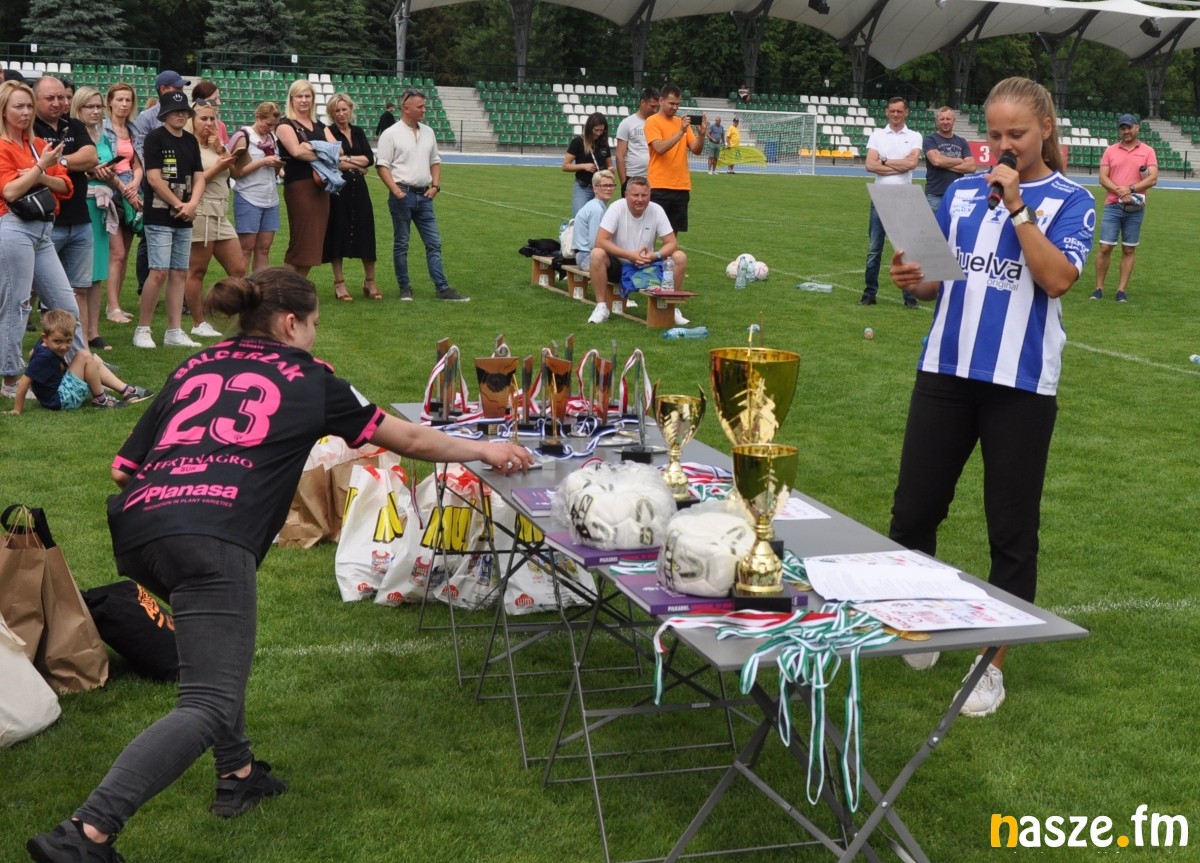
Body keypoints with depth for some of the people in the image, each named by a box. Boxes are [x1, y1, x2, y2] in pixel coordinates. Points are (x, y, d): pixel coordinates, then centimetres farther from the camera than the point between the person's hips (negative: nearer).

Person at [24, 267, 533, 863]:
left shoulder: (192, 370, 26)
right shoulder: (306, 379, 17)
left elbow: (123, 469, 23)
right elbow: (408, 440, 27)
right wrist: (485, 450, 40)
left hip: (134, 527, 7)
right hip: (212, 538, -7)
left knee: (219, 645, 32)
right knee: (210, 708, -9)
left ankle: (237, 774, 29)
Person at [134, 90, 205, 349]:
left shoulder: (191, 141, 13)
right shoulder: (155, 138, -6)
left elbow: (198, 177, 11)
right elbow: (154, 178, -12)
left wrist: (192, 204, -7)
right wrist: (179, 205, -9)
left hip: (184, 219, 7)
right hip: (159, 216, -7)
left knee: (179, 273, 7)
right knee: (160, 272, -12)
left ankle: (174, 331, 12)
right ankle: (142, 329, -1)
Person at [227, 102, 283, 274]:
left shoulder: (271, 137, 13)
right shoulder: (243, 137, -6)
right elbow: (236, 172, -12)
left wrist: (278, 165, 1)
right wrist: (263, 162, -16)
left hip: (271, 199, 6)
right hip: (249, 200, -6)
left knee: (264, 248, 5)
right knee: (246, 248, -3)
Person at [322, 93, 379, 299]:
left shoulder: (358, 132, 12)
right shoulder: (328, 132, -4)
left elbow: (370, 158, 1)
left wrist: (347, 159, -11)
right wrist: (358, 164, -5)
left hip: (358, 189, 5)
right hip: (337, 188, -4)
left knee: (365, 234, 4)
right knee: (338, 234, 0)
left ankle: (370, 282, 13)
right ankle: (339, 282, 10)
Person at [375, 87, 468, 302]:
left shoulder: (428, 132, 12)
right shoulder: (391, 134, -5)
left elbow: (435, 161, 20)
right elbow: (382, 165, -8)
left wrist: (435, 185, 6)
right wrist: (395, 190, -16)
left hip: (424, 195, 5)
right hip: (403, 195, -5)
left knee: (434, 243, 1)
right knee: (401, 244, 4)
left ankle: (443, 288, 1)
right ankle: (404, 288, 13)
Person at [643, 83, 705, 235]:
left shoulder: (682, 122, 12)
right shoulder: (652, 122, -4)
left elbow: (696, 150, 7)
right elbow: (660, 148, -18)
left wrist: (702, 133, -11)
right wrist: (680, 132, -23)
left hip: (681, 186, 5)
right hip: (659, 186, -5)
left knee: (673, 230, 9)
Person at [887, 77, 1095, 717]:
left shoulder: (1070, 200, -1)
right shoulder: (962, 191, 9)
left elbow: (1058, 279, -17)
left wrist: (1017, 206, -17)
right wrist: (915, 281, -7)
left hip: (1021, 383, -3)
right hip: (946, 371, 4)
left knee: (1011, 529, 5)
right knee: (913, 511, 6)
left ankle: (993, 661, 17)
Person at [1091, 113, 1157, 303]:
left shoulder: (1148, 151, 4)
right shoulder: (1111, 151, 8)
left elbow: (1153, 179, -5)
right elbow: (1103, 177, 0)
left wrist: (1131, 189, -18)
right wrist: (1119, 191, -16)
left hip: (1135, 208, 0)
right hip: (1112, 206, 0)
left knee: (1129, 250, 3)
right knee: (1105, 247, -4)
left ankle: (1122, 290, 8)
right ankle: (1099, 288, 5)